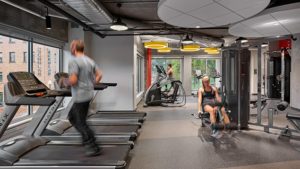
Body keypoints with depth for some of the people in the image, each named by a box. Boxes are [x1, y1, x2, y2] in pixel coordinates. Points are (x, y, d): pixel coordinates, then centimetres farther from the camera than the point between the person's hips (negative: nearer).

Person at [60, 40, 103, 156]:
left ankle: (94, 148, 6)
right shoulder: (90, 61, 10)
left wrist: (64, 82, -3)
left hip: (80, 96, -9)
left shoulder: (74, 62, -15)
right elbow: (99, 75, 11)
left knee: (81, 122, 1)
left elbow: (73, 80, -23)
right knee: (72, 117, 22)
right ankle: (87, 139, 24)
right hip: (88, 93, 9)